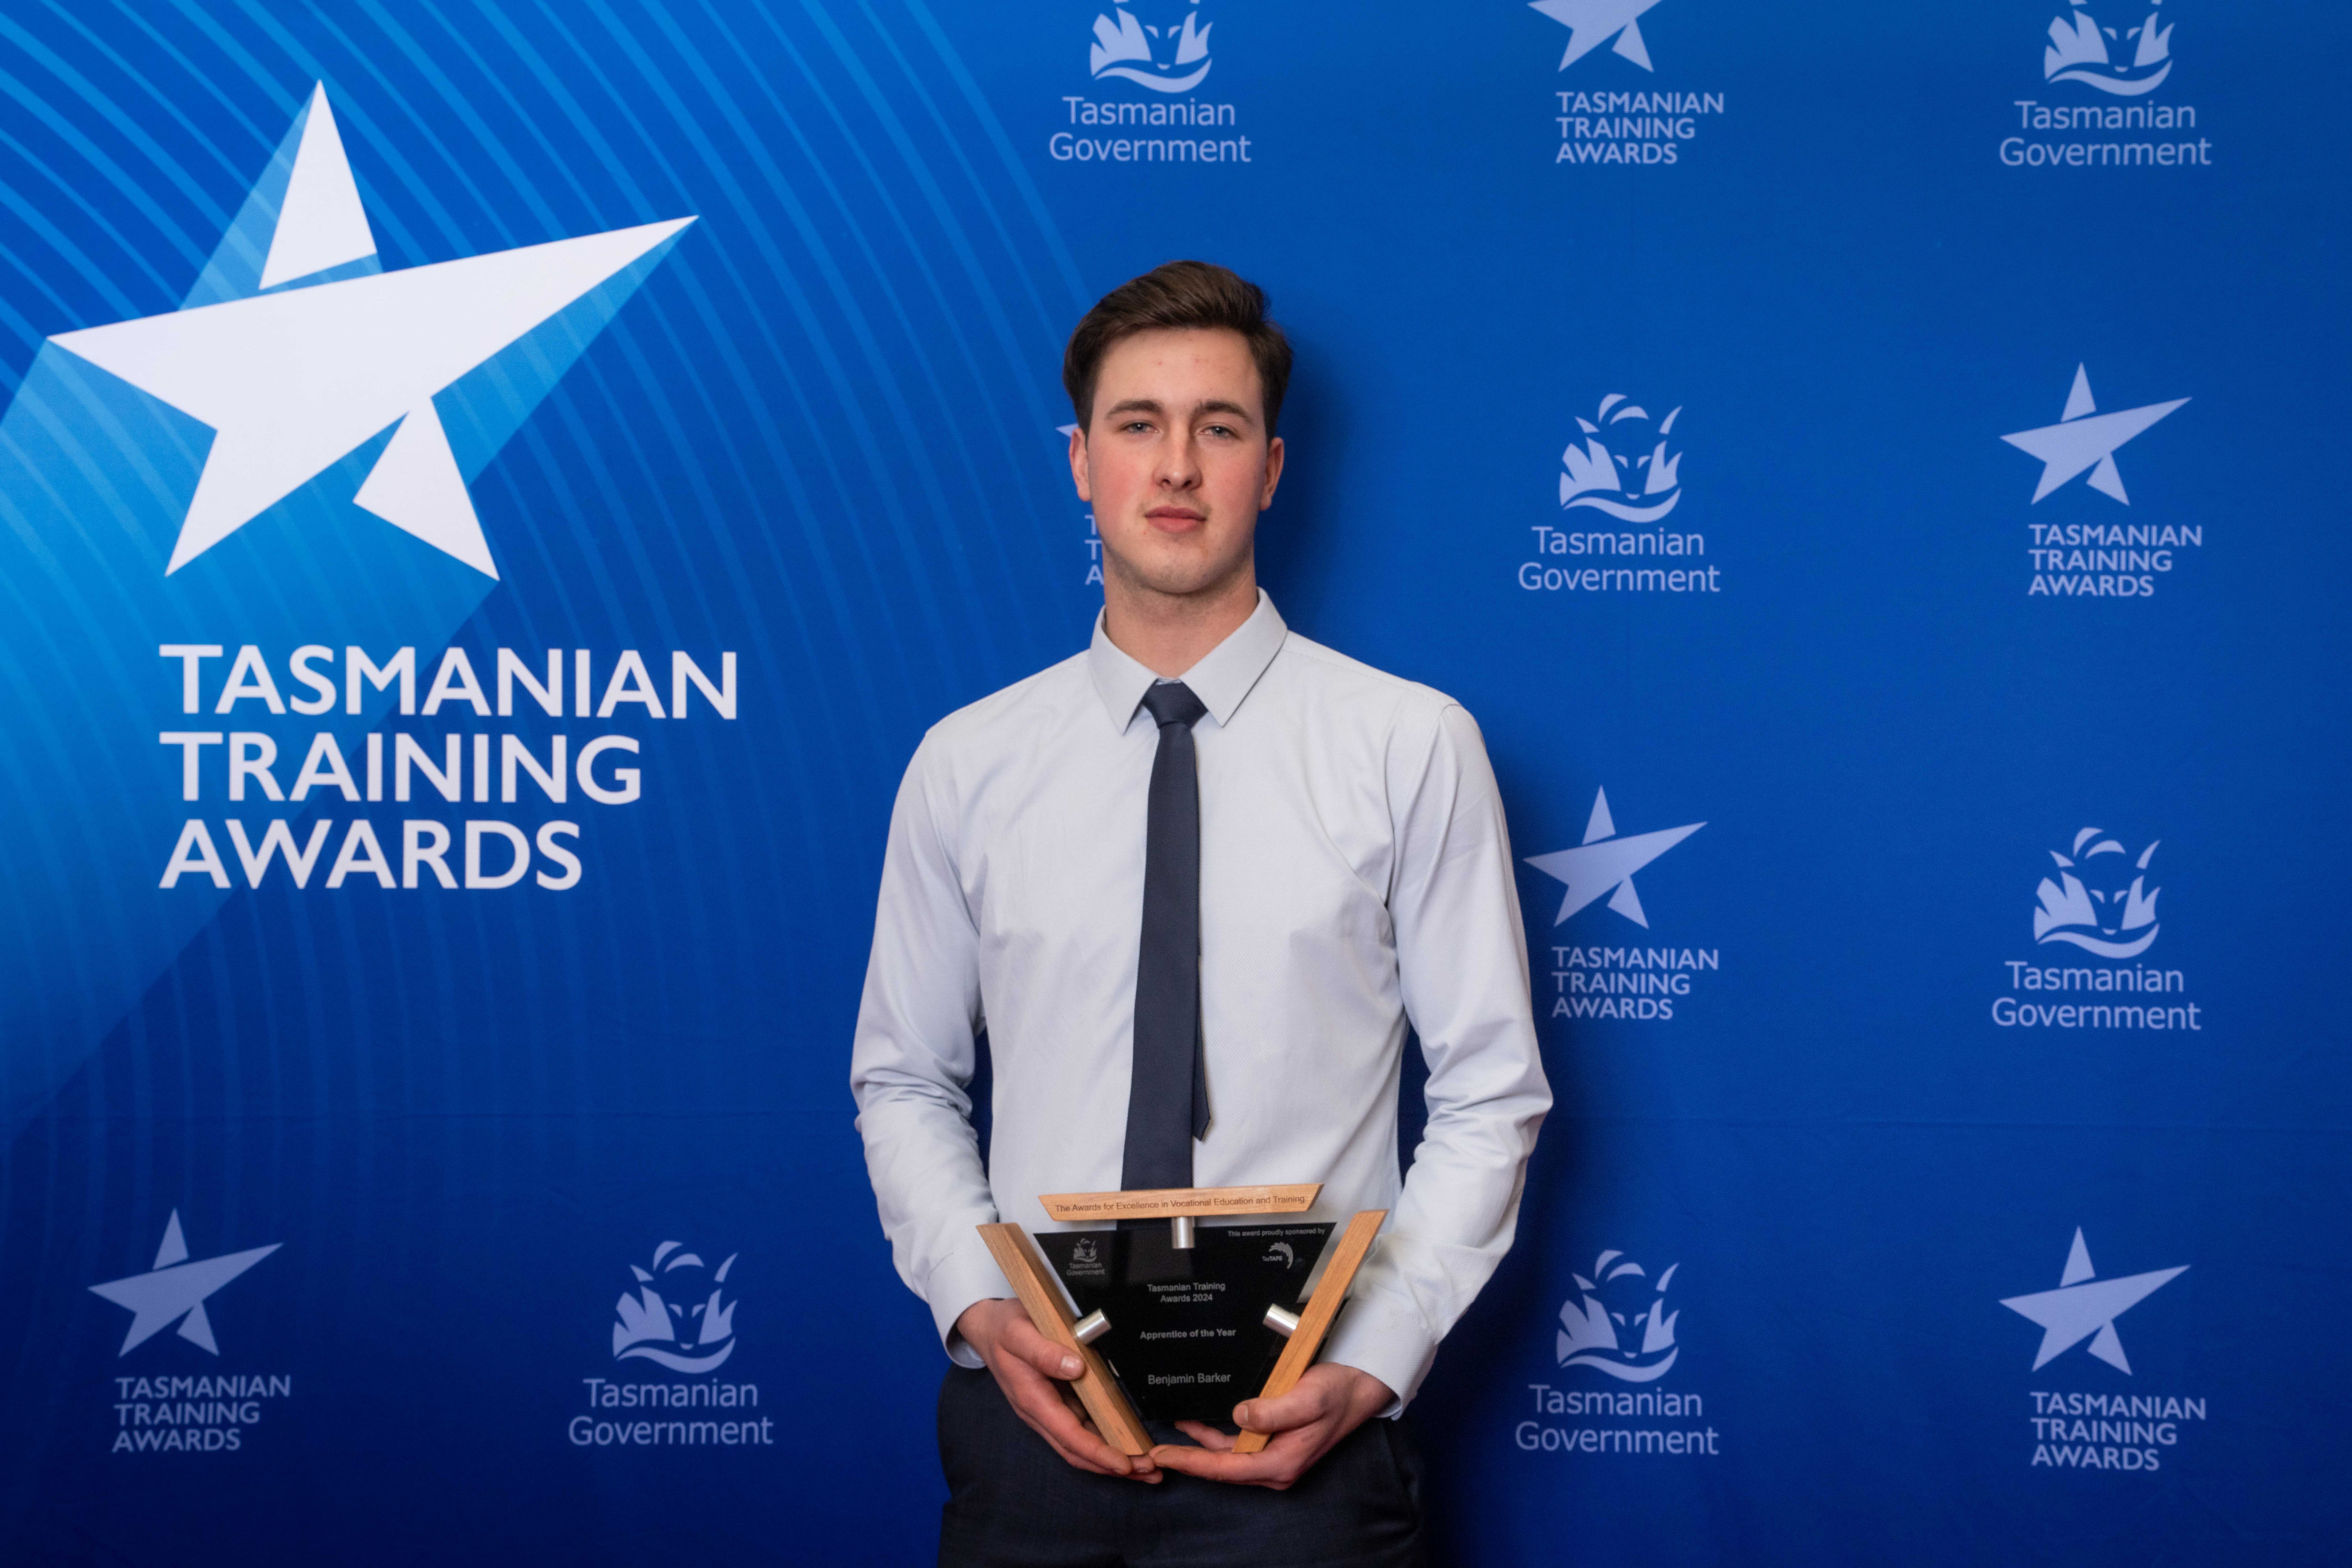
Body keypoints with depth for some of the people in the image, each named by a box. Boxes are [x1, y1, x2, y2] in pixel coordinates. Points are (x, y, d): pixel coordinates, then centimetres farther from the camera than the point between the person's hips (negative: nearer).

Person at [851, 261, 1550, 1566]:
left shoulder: (1412, 746, -4)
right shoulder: (965, 765, 3)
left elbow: (1490, 1097, -2)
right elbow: (904, 1083, 9)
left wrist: (1371, 1366, -12)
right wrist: (979, 1311, -7)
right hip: (1031, 1417, 2)